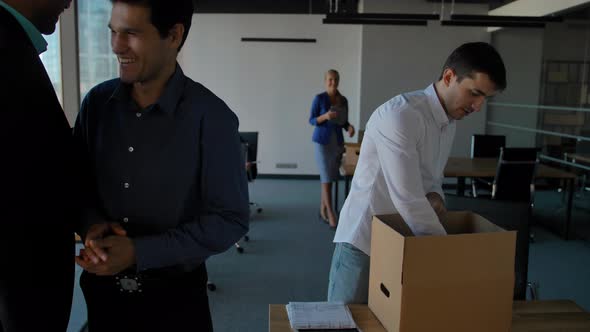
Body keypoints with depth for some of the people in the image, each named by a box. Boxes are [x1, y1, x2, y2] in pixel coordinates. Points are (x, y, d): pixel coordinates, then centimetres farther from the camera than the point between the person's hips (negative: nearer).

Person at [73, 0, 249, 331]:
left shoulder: (211, 117, -18)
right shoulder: (97, 101, -5)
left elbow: (230, 219, -15)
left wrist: (140, 252, -20)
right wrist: (91, 224, -13)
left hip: (175, 294, -3)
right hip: (102, 287, 4)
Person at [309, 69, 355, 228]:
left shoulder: (344, 100, 6)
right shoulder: (319, 98, -8)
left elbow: (343, 121, 14)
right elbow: (312, 120, -6)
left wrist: (350, 127, -8)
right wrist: (325, 116, -24)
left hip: (338, 142, 5)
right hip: (322, 141, -5)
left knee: (329, 178, 9)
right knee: (326, 177, -9)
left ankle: (322, 211, 20)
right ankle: (331, 213, -6)